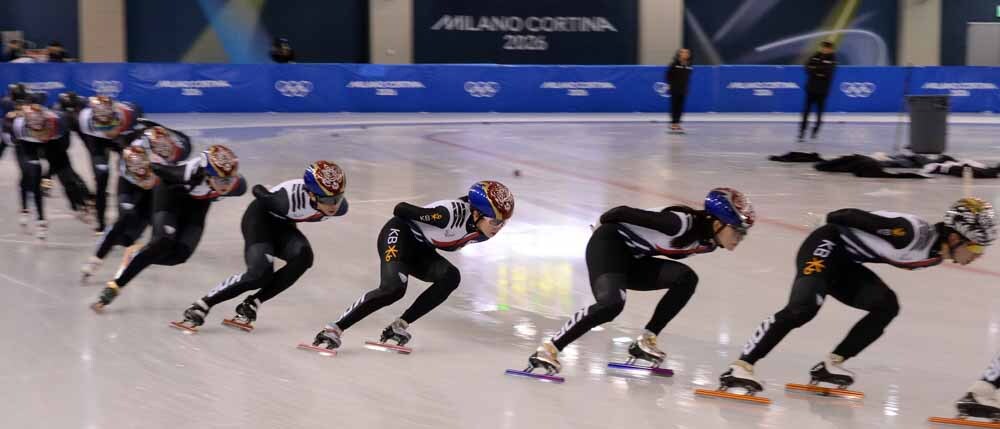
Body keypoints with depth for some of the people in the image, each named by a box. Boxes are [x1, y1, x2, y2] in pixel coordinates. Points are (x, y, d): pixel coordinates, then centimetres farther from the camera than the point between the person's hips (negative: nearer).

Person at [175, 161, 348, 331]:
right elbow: (258, 190, -18)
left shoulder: (340, 206, -23)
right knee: (260, 274, -24)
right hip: (259, 218, -5)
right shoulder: (290, 200, -38)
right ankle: (201, 306, -7)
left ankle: (251, 305, -13)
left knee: (303, 256, -26)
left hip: (282, 226, 5)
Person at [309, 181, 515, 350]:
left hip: (420, 251, 8)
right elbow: (400, 209, -24)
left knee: (451, 277, -17)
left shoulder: (482, 232, -7)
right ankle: (335, 328, -20)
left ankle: (399, 326, -12)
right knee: (394, 288, -28)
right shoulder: (453, 213, -32)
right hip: (400, 234, -8)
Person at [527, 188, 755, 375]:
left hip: (632, 260, 9)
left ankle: (645, 340, -2)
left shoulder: (709, 242, 0)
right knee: (612, 303, -30)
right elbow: (625, 212, -20)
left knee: (686, 278, -6)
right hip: (609, 243, -9)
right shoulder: (682, 223, -27)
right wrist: (603, 222, -2)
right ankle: (548, 349, -25)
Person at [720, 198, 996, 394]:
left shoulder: (934, 254, 2)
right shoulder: (912, 232, -28)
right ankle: (740, 367, -27)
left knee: (887, 306, 0)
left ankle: (831, 364, 3)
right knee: (803, 308, -26)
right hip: (826, 248, -9)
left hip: (846, 264, 9)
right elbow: (855, 216, -22)